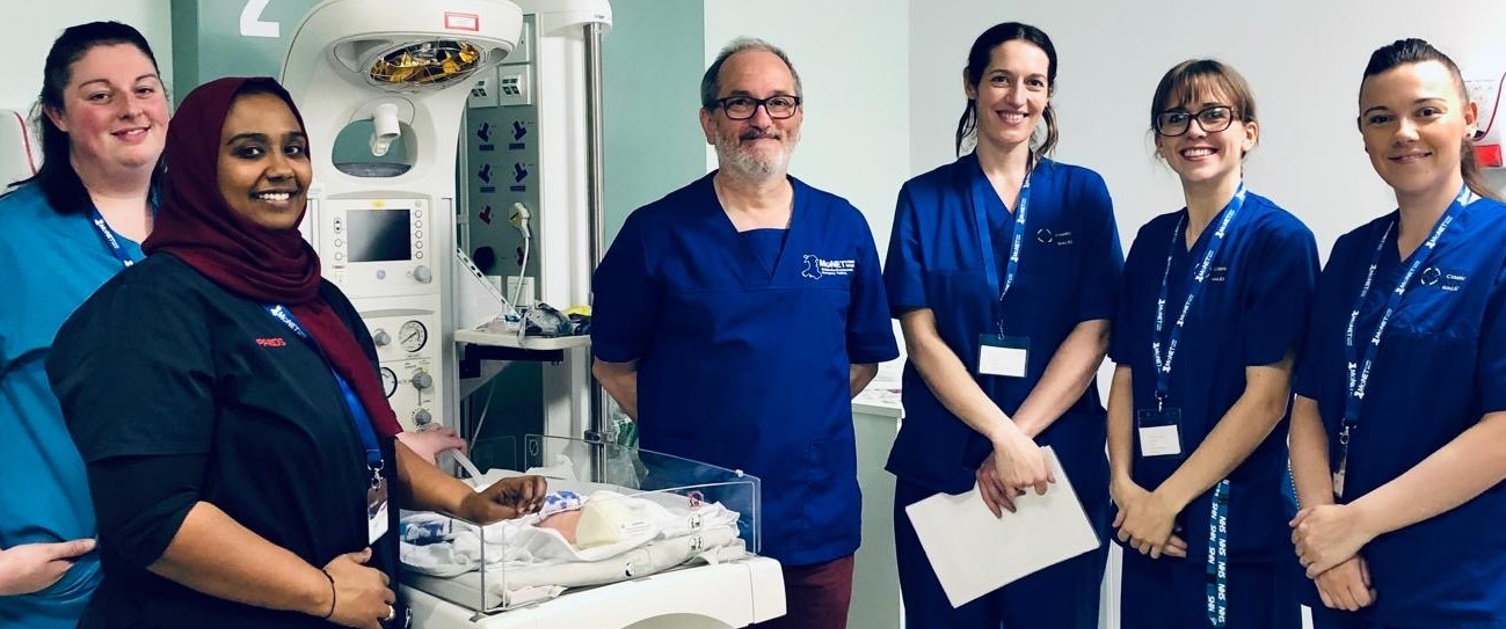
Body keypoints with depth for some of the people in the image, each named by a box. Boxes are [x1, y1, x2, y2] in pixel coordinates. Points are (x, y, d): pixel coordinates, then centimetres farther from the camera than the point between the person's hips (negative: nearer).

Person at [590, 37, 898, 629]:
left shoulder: (843, 227, 4)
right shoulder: (657, 231, -4)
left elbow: (865, 356, 12)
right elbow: (614, 364, 2)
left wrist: (804, 419, 3)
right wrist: (679, 436, -2)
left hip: (819, 521, 3)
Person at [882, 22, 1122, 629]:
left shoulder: (1083, 193, 4)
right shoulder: (924, 199, 3)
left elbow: (1093, 332, -3)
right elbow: (922, 337, -5)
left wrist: (1020, 438, -13)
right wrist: (1001, 435, -17)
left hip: (1060, 461, 0)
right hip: (941, 464, 0)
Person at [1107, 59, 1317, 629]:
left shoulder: (1280, 240, -9)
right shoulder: (1152, 241, 8)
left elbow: (1267, 395, -14)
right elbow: (1126, 373, 8)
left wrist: (1169, 498, -13)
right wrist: (1124, 484, -5)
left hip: (1240, 525, -5)